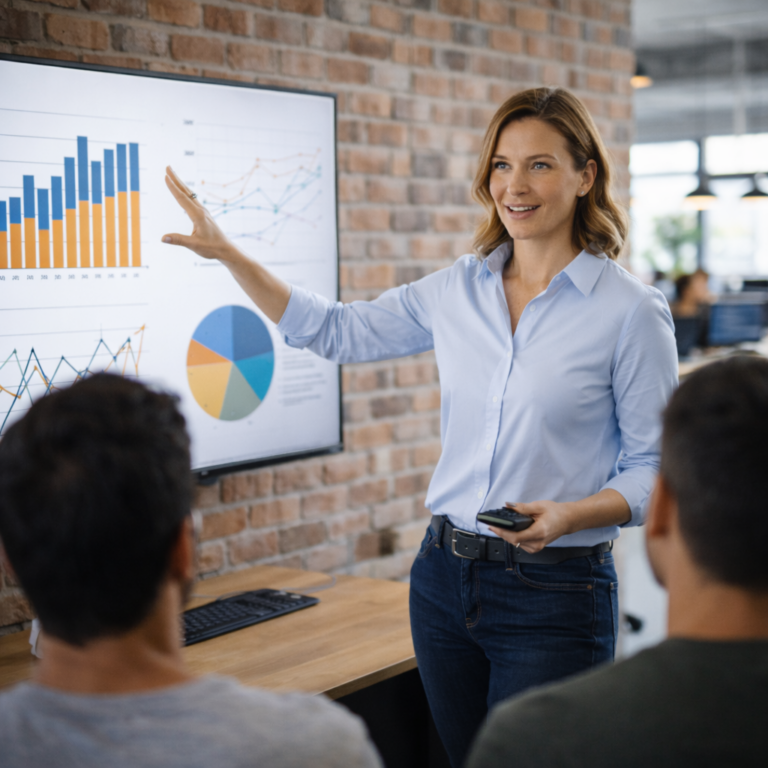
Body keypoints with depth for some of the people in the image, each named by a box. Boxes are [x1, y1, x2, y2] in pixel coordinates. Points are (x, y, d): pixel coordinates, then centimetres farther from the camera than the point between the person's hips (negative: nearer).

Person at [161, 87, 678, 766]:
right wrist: (227, 254, 11)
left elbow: (654, 469, -5)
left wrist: (568, 515, -23)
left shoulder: (632, 311, -9)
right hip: (446, 578, 5)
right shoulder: (457, 290, 5)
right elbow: (336, 332, 15)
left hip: (555, 592, -5)